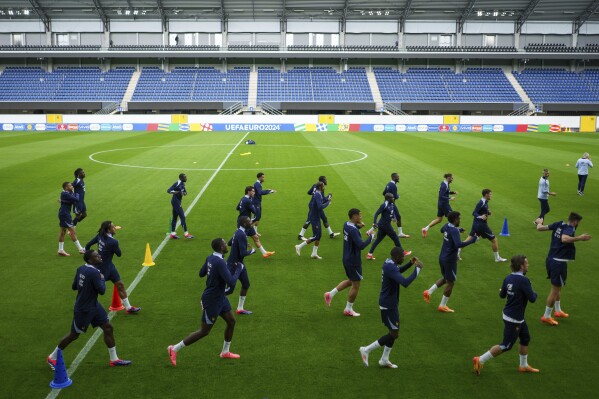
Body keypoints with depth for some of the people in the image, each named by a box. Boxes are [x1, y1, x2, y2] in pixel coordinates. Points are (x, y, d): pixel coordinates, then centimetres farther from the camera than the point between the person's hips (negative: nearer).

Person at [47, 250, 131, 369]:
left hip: (94, 305, 9)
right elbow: (102, 291, -22)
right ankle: (52, 358, 28)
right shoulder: (94, 273, -27)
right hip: (83, 310, -9)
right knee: (74, 335, 8)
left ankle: (114, 359, 15)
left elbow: (74, 287, 7)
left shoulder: (81, 269, 0)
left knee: (108, 328, 8)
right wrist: (102, 279, -7)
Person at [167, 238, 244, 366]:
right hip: (212, 301, -10)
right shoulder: (220, 262, -29)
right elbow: (231, 282, -32)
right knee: (204, 331, 2)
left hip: (220, 297, 10)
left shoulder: (210, 258, -1)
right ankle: (175, 349, 12)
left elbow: (201, 273, 13)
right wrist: (239, 269, -18)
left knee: (231, 321, 17)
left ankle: (225, 352, 33)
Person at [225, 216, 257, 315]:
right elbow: (243, 253, -28)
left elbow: (230, 242, 20)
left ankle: (240, 308, 23)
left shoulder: (238, 232, 4)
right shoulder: (241, 235, -26)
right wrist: (252, 251, -9)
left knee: (246, 285, 13)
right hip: (234, 264, -10)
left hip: (239, 263, 10)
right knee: (230, 289, -1)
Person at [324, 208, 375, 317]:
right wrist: (371, 236, -21)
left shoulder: (346, 225, 1)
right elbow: (361, 245, -32)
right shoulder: (353, 231, -26)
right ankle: (348, 309, 20)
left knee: (350, 281, 26)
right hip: (353, 261, -9)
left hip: (347, 259, 9)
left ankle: (330, 294, 20)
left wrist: (358, 226, 8)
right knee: (356, 285, 8)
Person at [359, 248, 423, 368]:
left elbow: (398, 271, 27)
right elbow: (405, 283, -36)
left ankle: (384, 360, 26)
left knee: (394, 332, 17)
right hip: (388, 305, -10)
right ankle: (367, 350, 3)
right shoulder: (391, 268, -26)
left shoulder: (389, 263, 5)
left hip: (391, 303, 10)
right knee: (394, 334, -3)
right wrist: (417, 269, -26)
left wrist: (410, 263, 13)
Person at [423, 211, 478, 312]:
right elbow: (458, 244, -38)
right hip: (450, 260, -9)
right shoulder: (454, 231, -24)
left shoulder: (446, 226, 2)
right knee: (450, 282, 7)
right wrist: (473, 240, -32)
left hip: (442, 257, 9)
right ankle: (442, 306, 16)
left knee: (445, 278, 26)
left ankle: (429, 292, 21)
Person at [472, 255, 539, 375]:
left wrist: (501, 291, 32)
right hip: (513, 319, -9)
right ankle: (480, 360, 4)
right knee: (506, 346, 2)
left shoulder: (508, 278, 0)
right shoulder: (524, 280, -24)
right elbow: (532, 299, -21)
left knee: (525, 339, 24)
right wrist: (534, 293, 1)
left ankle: (524, 365, 37)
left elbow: (502, 295, 10)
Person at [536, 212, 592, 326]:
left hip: (550, 260, 9)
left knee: (557, 287, 25)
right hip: (559, 263, -9)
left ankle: (558, 311, 40)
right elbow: (564, 239, -39)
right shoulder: (569, 229, -17)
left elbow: (540, 228, 6)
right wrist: (579, 238, -45)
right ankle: (546, 316, 11)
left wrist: (539, 225, 27)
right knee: (555, 290, 3)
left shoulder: (559, 224, 3)